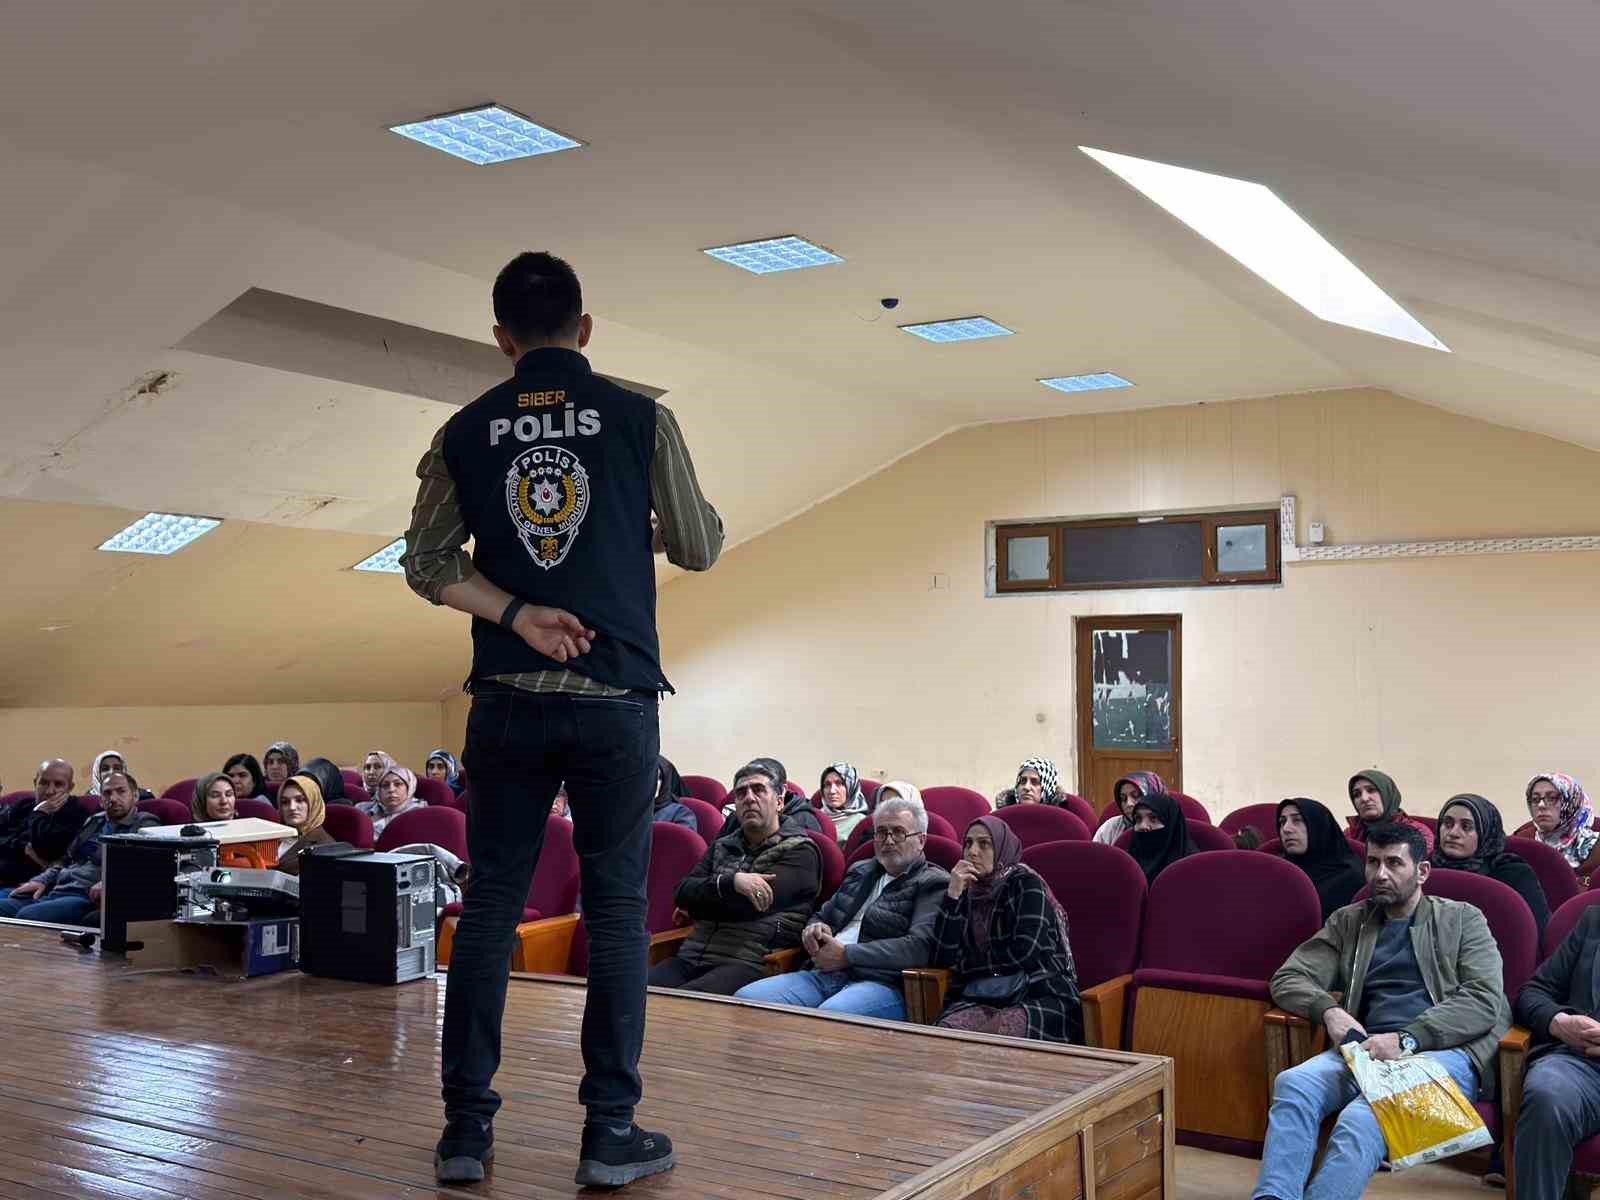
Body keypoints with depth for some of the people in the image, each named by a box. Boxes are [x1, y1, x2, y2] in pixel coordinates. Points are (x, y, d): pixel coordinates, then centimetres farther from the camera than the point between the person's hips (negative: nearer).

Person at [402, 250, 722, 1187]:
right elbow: (701, 549, 5)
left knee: (491, 907, 9)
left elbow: (427, 563, 0)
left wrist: (516, 614, -6)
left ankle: (467, 1128, 14)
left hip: (508, 700, 2)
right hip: (616, 697, -2)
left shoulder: (466, 433, 6)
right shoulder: (640, 419, 0)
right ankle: (612, 1133, 8)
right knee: (617, 909, 4)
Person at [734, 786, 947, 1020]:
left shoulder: (934, 884, 4)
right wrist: (814, 930, 9)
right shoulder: (860, 871, 27)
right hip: (823, 975, 6)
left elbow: (919, 947, -10)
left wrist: (847, 955, -12)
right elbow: (822, 916, 36)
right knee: (745, 998, -18)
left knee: (829, 1016, -40)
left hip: (882, 982, -6)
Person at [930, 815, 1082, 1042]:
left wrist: (966, 964, 3)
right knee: (945, 1031, -29)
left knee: (995, 1033, -35)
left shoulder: (1025, 883, 2)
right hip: (984, 999, 4)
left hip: (1041, 995, -4)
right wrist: (952, 895, -4)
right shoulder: (968, 892, 16)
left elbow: (1025, 952, -9)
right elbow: (943, 959, 4)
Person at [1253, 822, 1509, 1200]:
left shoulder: (1462, 919, 14)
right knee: (1293, 1083, -31)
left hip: (1444, 1050, -3)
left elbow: (1484, 1001, 0)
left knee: (1362, 1120, -36)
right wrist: (1328, 1010, -8)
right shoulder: (1348, 922, 22)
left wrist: (1407, 1038, -13)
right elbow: (1287, 979, 15)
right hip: (1368, 1049, 3)